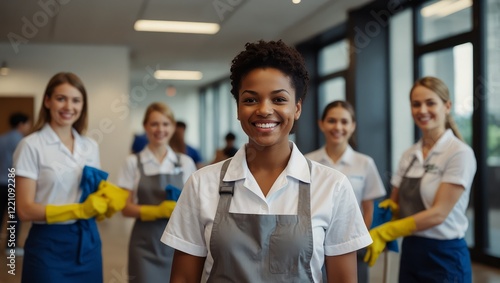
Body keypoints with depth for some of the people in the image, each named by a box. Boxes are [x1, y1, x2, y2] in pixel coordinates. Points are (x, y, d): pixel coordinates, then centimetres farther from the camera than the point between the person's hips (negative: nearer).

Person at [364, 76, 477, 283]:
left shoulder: (460, 153, -12)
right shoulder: (409, 155, 6)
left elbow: (439, 212, -18)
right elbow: (396, 203, 9)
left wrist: (384, 233, -21)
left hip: (444, 257, -5)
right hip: (410, 253, 5)